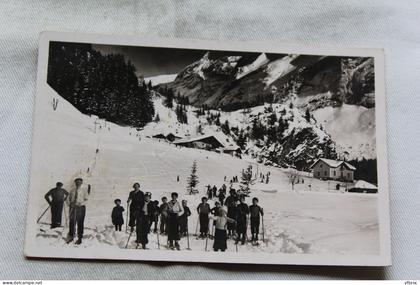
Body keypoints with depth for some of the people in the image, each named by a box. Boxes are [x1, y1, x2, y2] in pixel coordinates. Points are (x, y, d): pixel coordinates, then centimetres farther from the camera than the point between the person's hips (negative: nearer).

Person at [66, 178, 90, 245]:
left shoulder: (84, 189, -4)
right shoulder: (72, 189, 5)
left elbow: (86, 199, -2)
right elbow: (69, 198, 14)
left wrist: (81, 204, -17)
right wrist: (70, 203, -5)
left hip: (81, 207, -3)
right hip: (73, 207, 3)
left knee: (80, 223, 1)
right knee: (72, 222, 5)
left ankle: (80, 238, 11)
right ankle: (71, 236, 20)